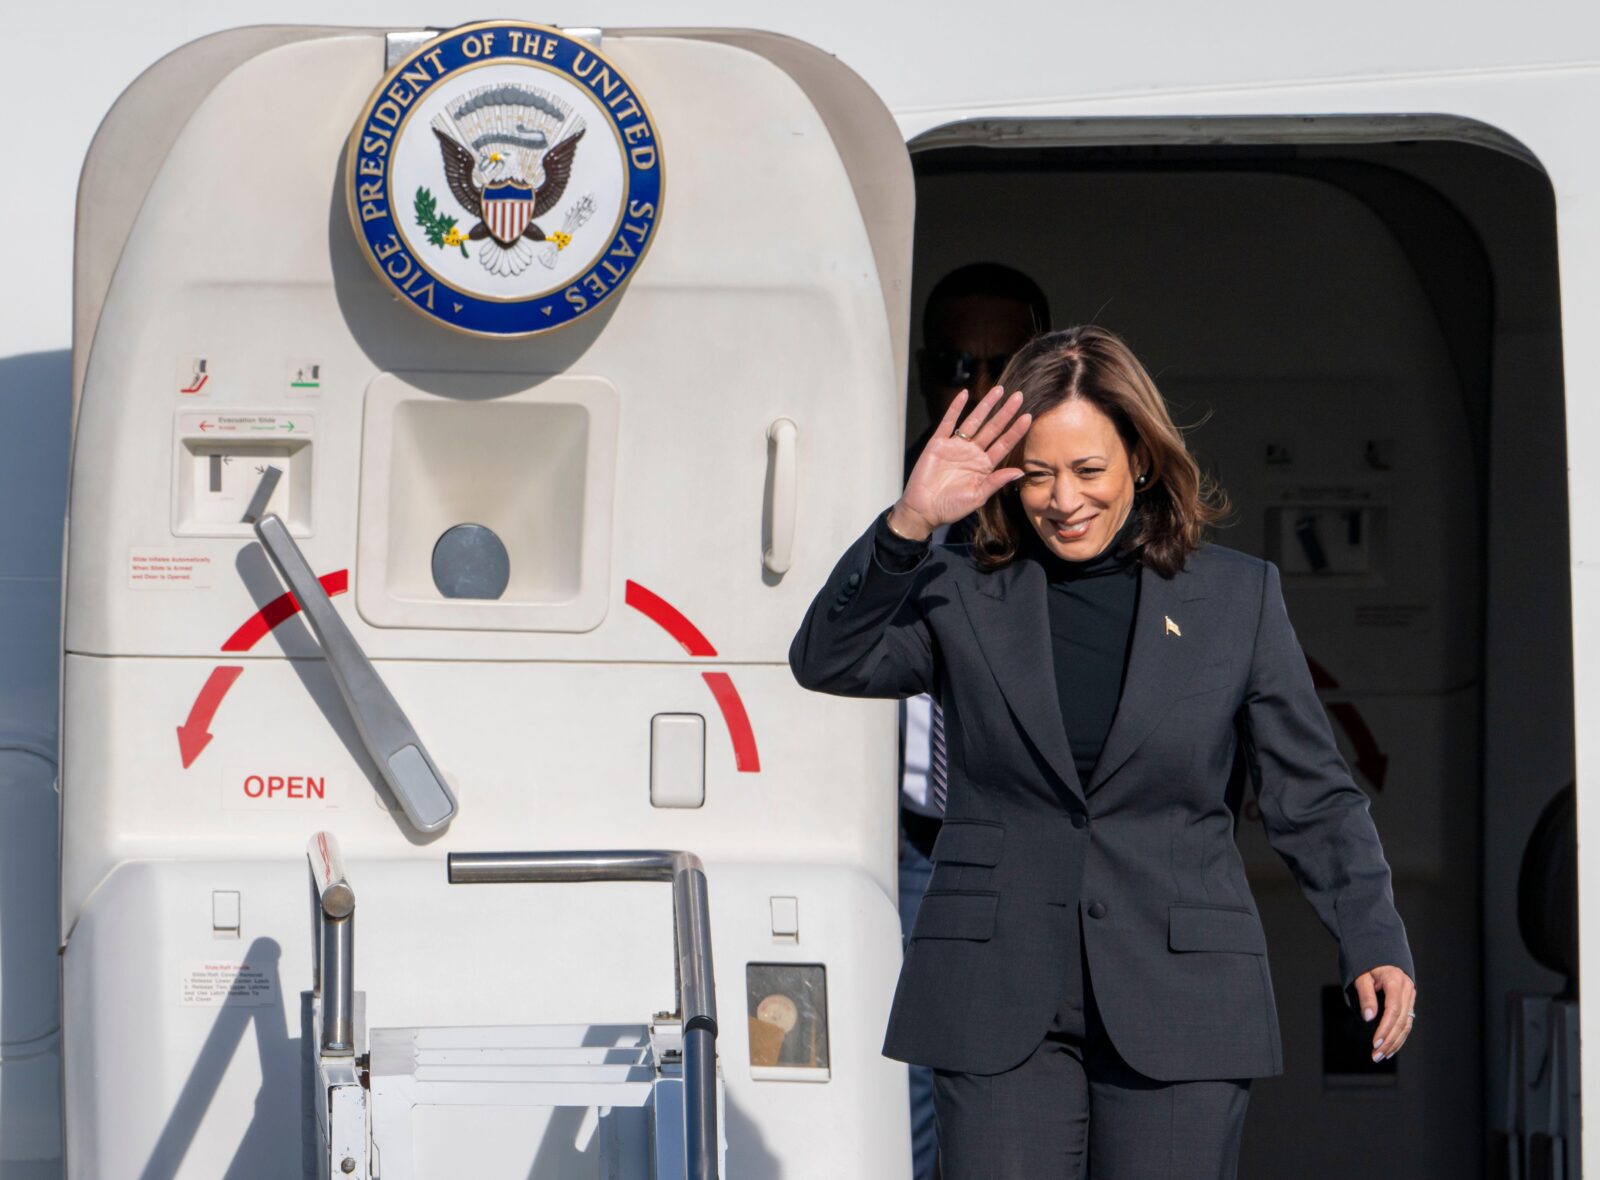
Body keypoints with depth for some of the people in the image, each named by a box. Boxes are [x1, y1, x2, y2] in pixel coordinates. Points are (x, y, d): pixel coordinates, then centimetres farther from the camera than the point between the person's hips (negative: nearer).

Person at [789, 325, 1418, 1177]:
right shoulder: (963, 596, 6)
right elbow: (826, 662, -8)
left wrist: (1374, 942, -4)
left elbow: (1311, 797, 8)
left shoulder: (1237, 596, 7)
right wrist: (908, 524, -20)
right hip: (998, 1006, 0)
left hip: (1179, 1007, 0)